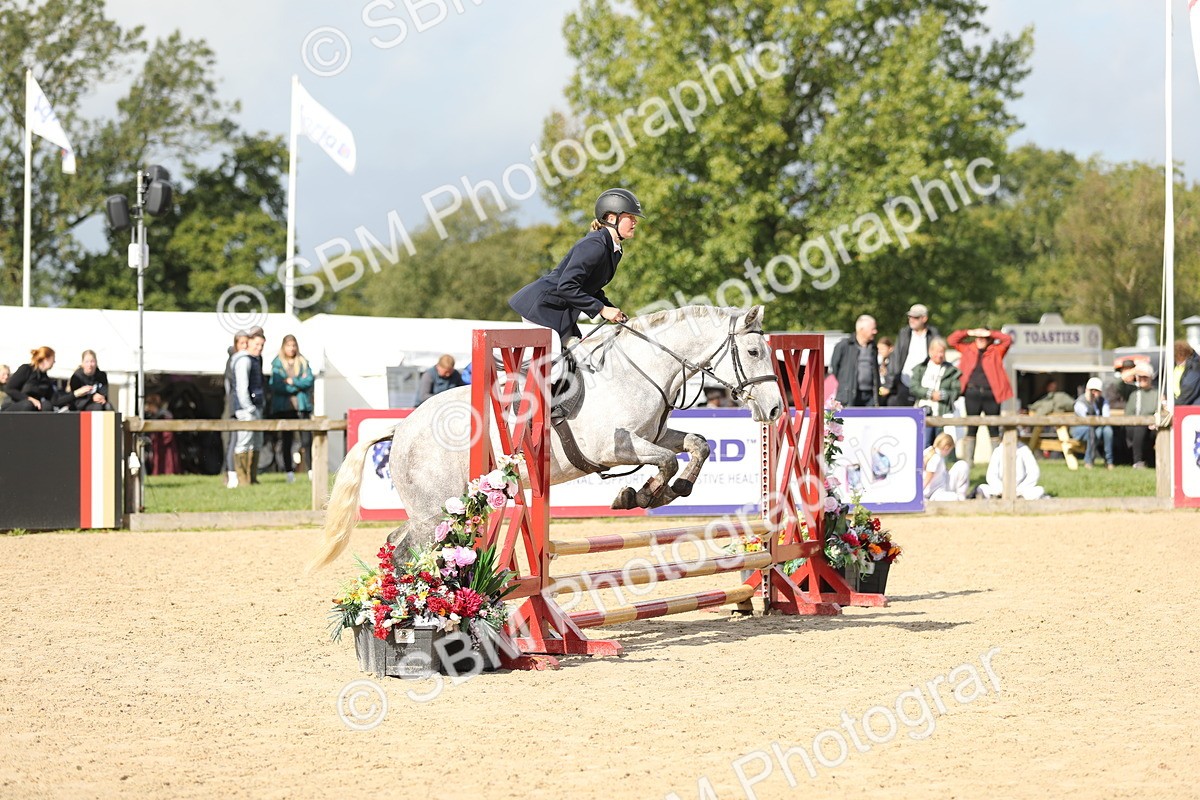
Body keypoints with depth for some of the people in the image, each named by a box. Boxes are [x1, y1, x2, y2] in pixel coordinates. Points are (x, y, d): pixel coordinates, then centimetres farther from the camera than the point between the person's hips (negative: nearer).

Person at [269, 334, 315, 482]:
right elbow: (276, 385, -10)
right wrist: (299, 384, -7)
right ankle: (289, 472, 6)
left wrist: (292, 381, -12)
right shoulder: (277, 364, 2)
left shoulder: (303, 362, 11)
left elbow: (309, 380, -2)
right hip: (284, 407, -1)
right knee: (287, 441, 3)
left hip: (302, 406, 1)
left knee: (307, 439, -7)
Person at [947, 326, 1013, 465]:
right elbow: (951, 340, 11)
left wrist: (990, 333, -4)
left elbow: (1008, 340, -3)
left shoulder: (996, 351, 8)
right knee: (971, 429, 3)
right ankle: (967, 462, 3)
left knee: (994, 429, 4)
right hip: (972, 394, 1)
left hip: (991, 394, -1)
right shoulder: (968, 349, 13)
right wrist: (969, 333, 1)